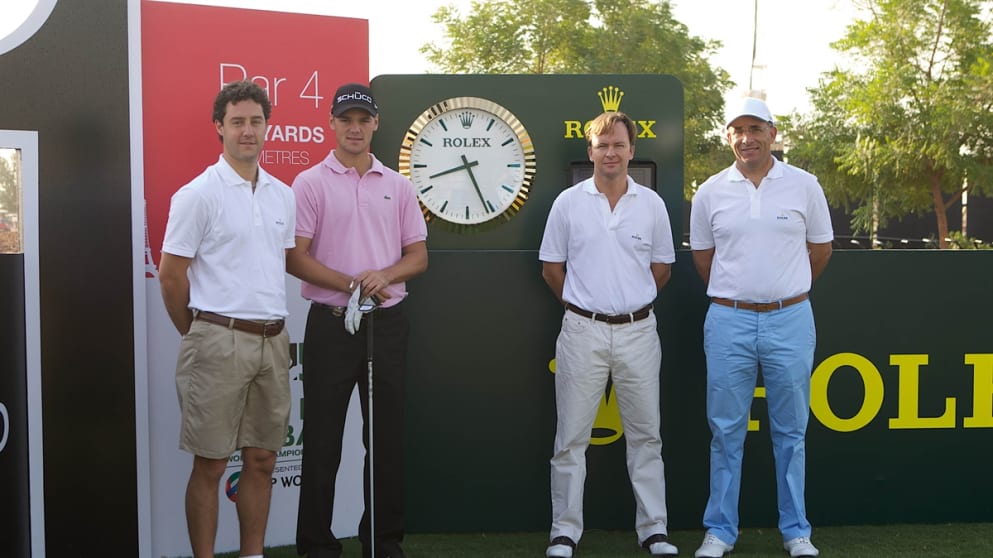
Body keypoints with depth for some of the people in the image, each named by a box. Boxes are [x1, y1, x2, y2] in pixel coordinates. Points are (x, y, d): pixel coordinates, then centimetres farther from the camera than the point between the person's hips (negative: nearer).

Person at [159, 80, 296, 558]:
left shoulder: (283, 195, 12)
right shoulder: (199, 194, -7)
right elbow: (171, 274, -5)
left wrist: (272, 324, 16)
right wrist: (199, 336, 2)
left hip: (273, 341, 6)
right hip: (219, 340, -6)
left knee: (262, 461, 12)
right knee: (210, 465, 2)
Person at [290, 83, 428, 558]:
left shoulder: (398, 186, 10)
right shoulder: (311, 183, 0)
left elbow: (419, 255, 9)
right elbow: (294, 257, -7)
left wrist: (385, 276, -12)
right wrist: (351, 284, -17)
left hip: (387, 323, 3)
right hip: (330, 323, -3)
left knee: (388, 437, 9)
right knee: (322, 438, 3)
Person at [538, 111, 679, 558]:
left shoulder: (652, 204, 4)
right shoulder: (568, 202, 1)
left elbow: (661, 268, 13)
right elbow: (551, 267, 8)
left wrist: (632, 302, 12)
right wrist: (581, 303, 9)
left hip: (638, 331, 1)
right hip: (583, 331, -1)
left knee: (645, 435, 8)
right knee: (571, 437, 4)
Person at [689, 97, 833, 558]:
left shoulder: (804, 186, 1)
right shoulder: (710, 192, 2)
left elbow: (821, 249, 11)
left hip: (790, 320, 0)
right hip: (728, 321, 0)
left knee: (790, 431, 9)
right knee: (726, 431, 6)